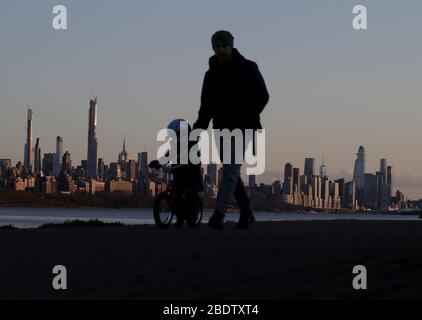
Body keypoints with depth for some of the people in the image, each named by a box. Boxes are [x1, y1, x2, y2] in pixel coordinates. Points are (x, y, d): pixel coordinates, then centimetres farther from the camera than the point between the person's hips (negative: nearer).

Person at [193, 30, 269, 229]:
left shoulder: (247, 68, -1)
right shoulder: (211, 74, 12)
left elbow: (262, 96, -4)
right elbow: (206, 106, 13)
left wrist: (248, 117, -15)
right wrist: (200, 126, -1)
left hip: (241, 129, -6)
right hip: (221, 129, 6)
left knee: (230, 171, -16)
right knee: (232, 173, 9)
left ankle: (219, 215, -26)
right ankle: (246, 213, 23)